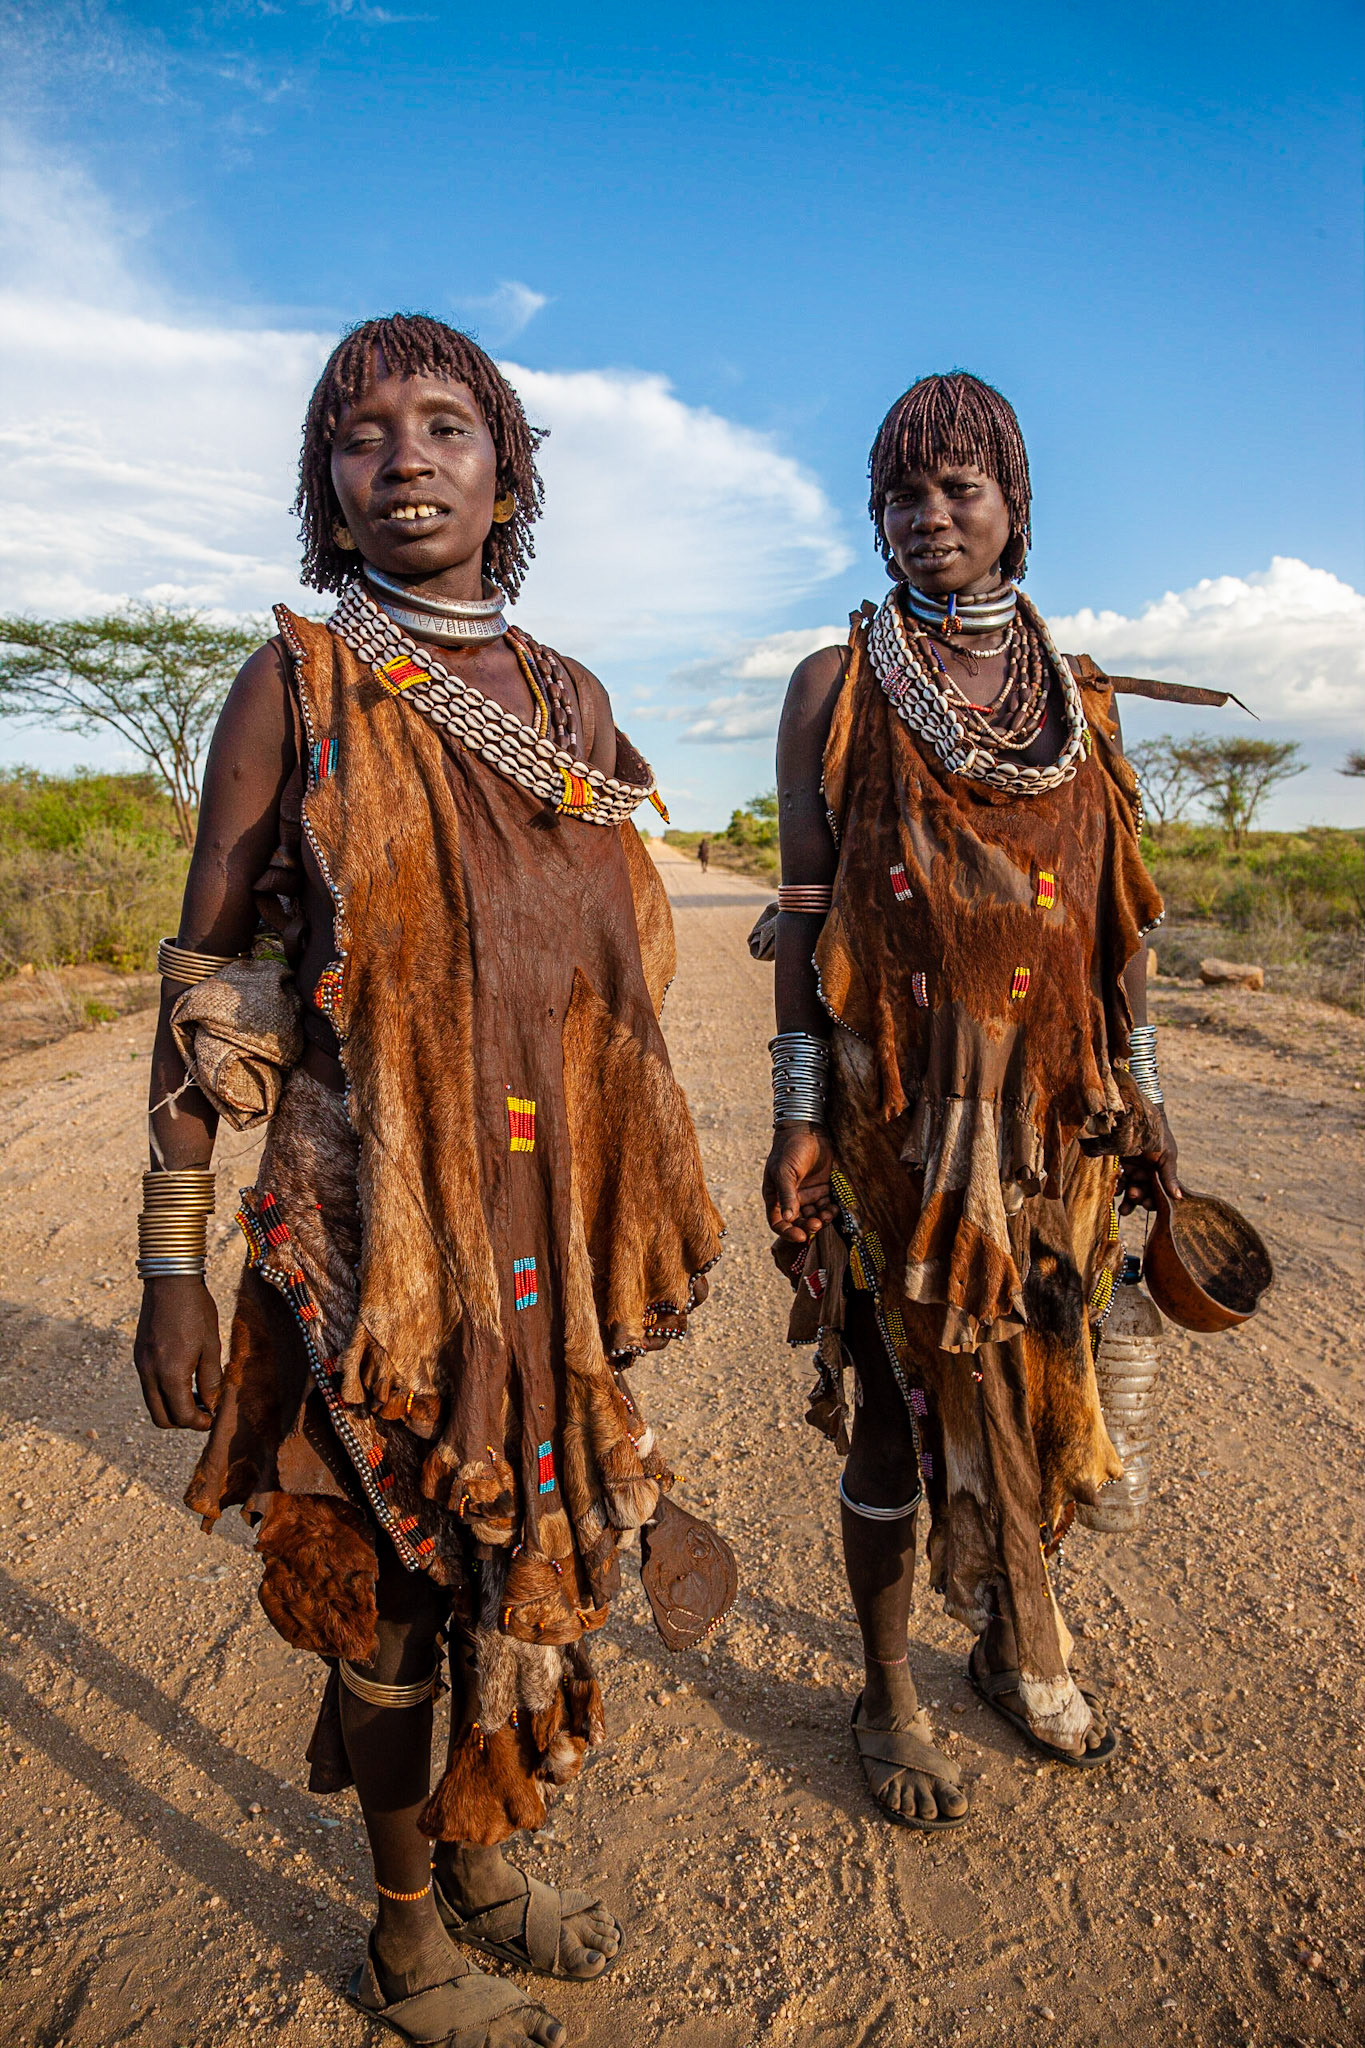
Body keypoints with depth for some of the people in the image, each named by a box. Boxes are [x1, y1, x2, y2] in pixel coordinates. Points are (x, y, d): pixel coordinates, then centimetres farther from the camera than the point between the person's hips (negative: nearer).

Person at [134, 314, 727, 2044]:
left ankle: (483, 1856, 45)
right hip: (371, 1221, -4)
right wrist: (171, 1259, -8)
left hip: (550, 1220, 5)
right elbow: (202, 976, -5)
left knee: (534, 1551, 17)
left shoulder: (569, 697, 9)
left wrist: (643, 1220, 15)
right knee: (395, 1577, 10)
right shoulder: (294, 686, -5)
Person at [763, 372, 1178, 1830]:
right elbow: (805, 910, -4)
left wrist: (1139, 1090, 11)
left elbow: (1118, 916, 13)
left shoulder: (1079, 697, 11)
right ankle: (888, 1696, 27)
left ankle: (1014, 1644, 39)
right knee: (901, 1395, 5)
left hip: (1051, 1111, 4)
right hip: (899, 1108, -4)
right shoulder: (837, 687, 0)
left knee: (1033, 1384, 15)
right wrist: (797, 1113, -9)